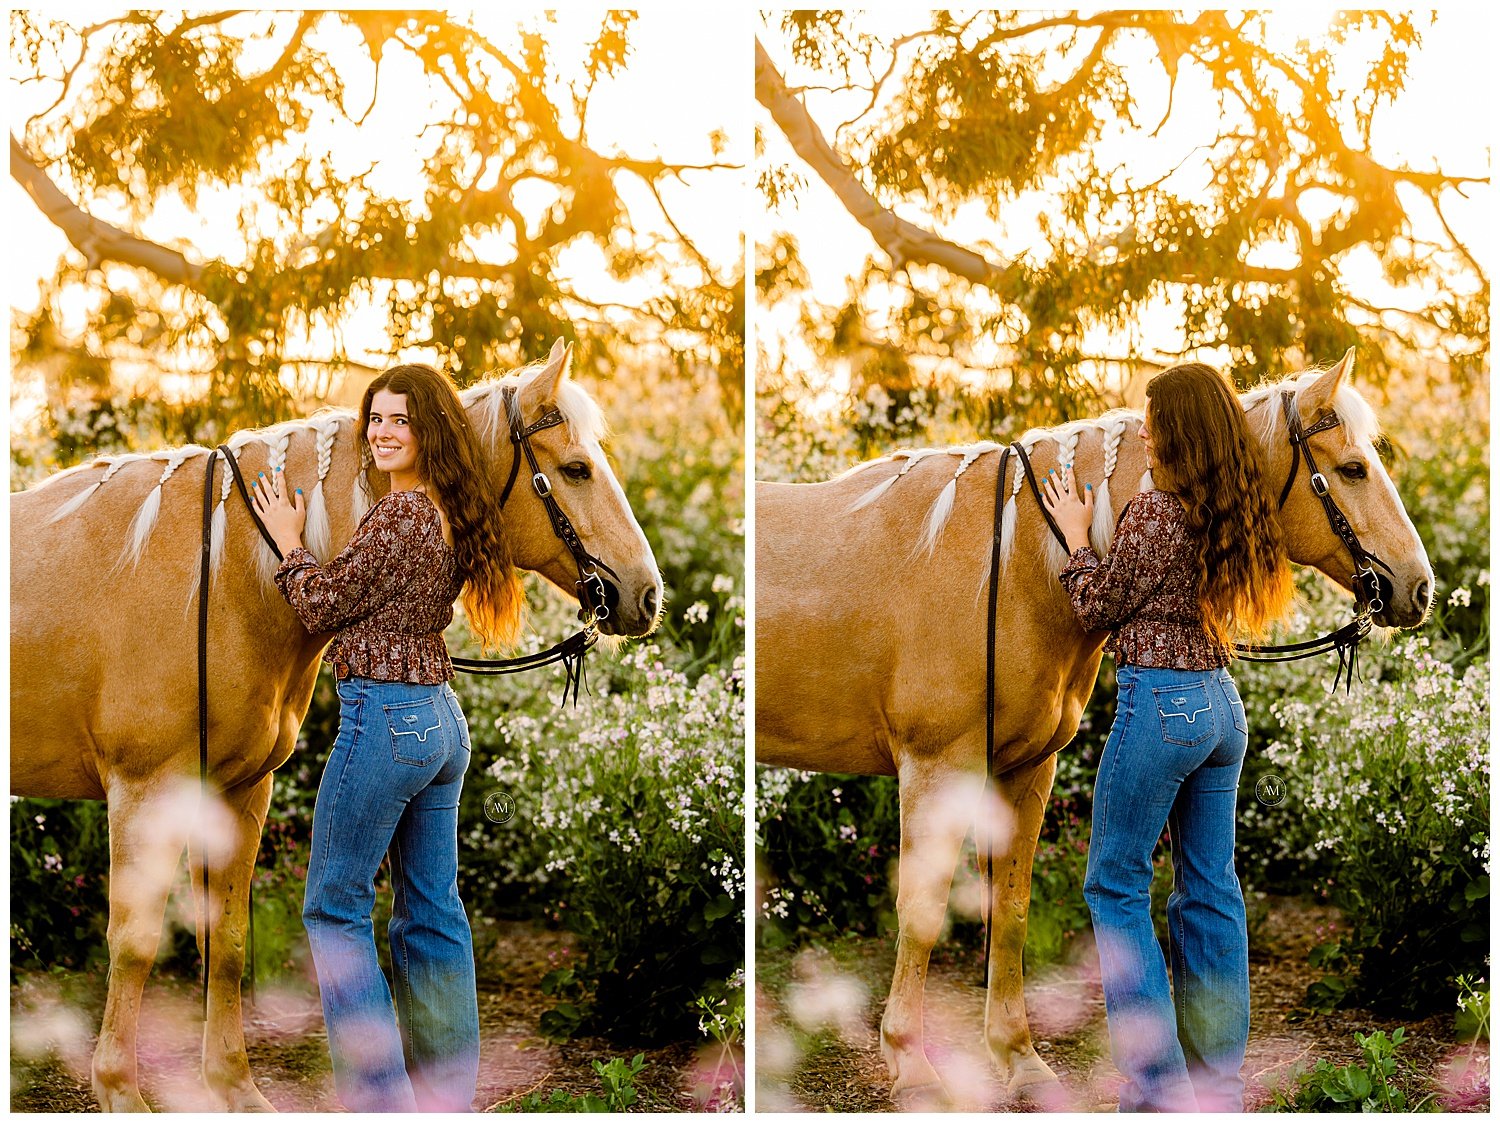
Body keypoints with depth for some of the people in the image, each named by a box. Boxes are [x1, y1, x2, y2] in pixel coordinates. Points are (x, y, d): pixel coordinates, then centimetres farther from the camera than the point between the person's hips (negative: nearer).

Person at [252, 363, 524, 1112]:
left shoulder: (399, 513, -16)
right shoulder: (454, 517, 10)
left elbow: (321, 605, -9)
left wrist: (288, 541, 7)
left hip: (383, 715, -9)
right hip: (442, 718, 9)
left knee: (334, 906, 0)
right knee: (432, 912, 12)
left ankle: (379, 1093, -2)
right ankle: (449, 1092, 17)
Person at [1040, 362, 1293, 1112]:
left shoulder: (1153, 512, -16)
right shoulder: (1236, 515, 7)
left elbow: (1099, 608, -7)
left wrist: (1076, 534, 6)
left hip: (1158, 702, -8)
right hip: (1221, 700, 8)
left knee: (1115, 885, 2)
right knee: (1211, 890, 12)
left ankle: (1158, 1083, -1)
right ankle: (1219, 1081, 16)